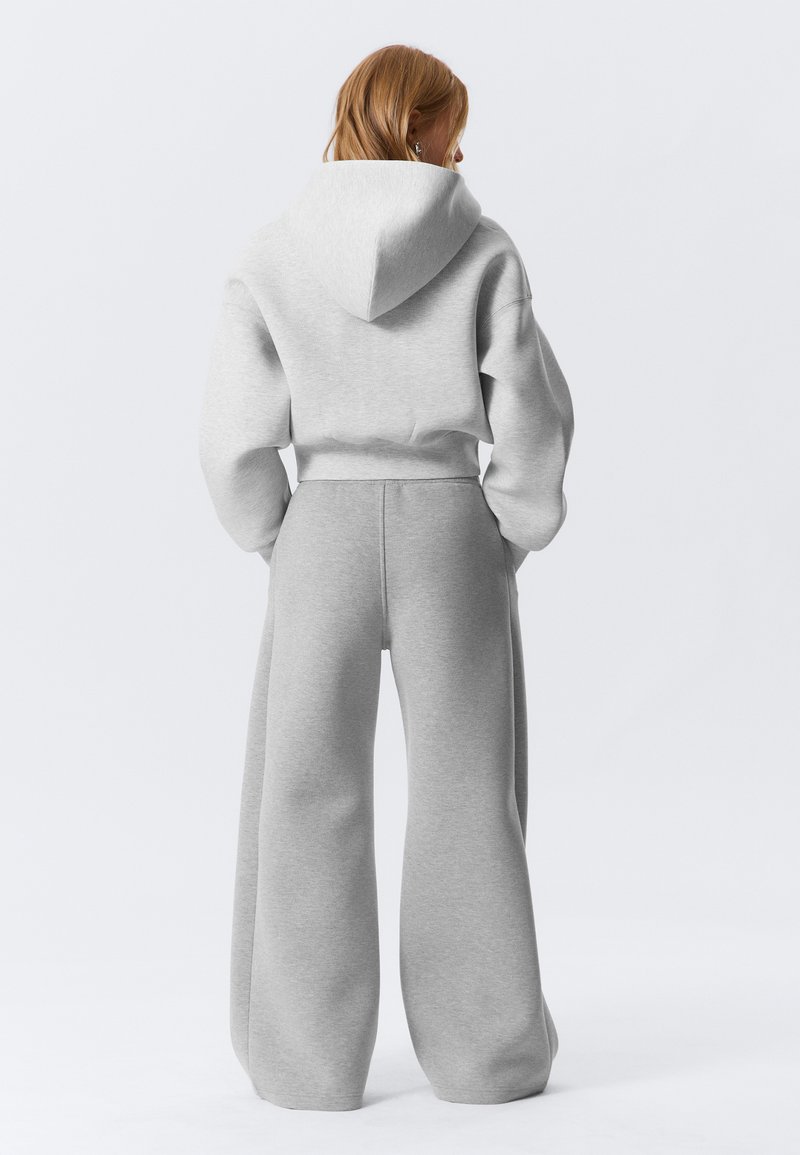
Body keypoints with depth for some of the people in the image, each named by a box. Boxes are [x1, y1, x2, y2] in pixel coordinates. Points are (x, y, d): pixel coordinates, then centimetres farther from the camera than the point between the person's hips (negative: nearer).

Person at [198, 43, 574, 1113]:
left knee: (308, 800, 8)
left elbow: (239, 436, -5)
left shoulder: (271, 256, -1)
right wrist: (513, 540, 6)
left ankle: (310, 1059, 9)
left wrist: (280, 548, 9)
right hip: (451, 529, 0)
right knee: (467, 795, 9)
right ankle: (484, 1050, 13)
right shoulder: (483, 248, -3)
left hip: (325, 532, 0)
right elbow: (532, 413, -7)